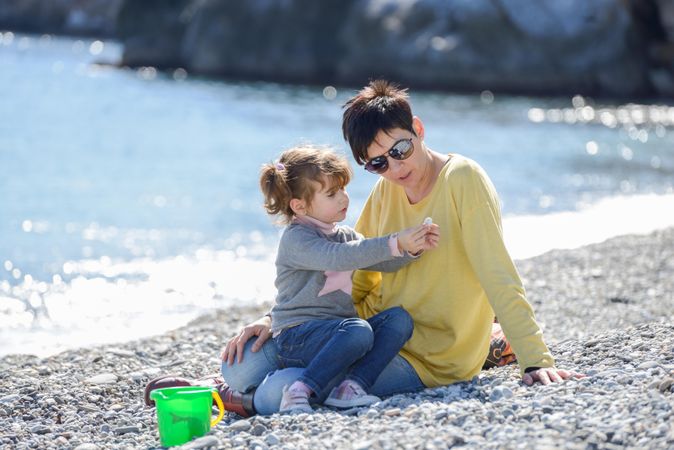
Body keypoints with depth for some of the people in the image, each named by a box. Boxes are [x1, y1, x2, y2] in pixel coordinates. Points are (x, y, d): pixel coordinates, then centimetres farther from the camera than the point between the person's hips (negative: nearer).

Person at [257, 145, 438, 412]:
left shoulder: (344, 235, 20)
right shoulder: (296, 239, -9)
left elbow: (384, 262, 17)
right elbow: (338, 257, -27)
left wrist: (413, 248, -5)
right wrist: (395, 244, -32)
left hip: (336, 333, 8)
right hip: (297, 337, -8)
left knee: (399, 319, -11)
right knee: (359, 330, -34)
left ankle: (352, 386, -26)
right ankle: (300, 390, -31)